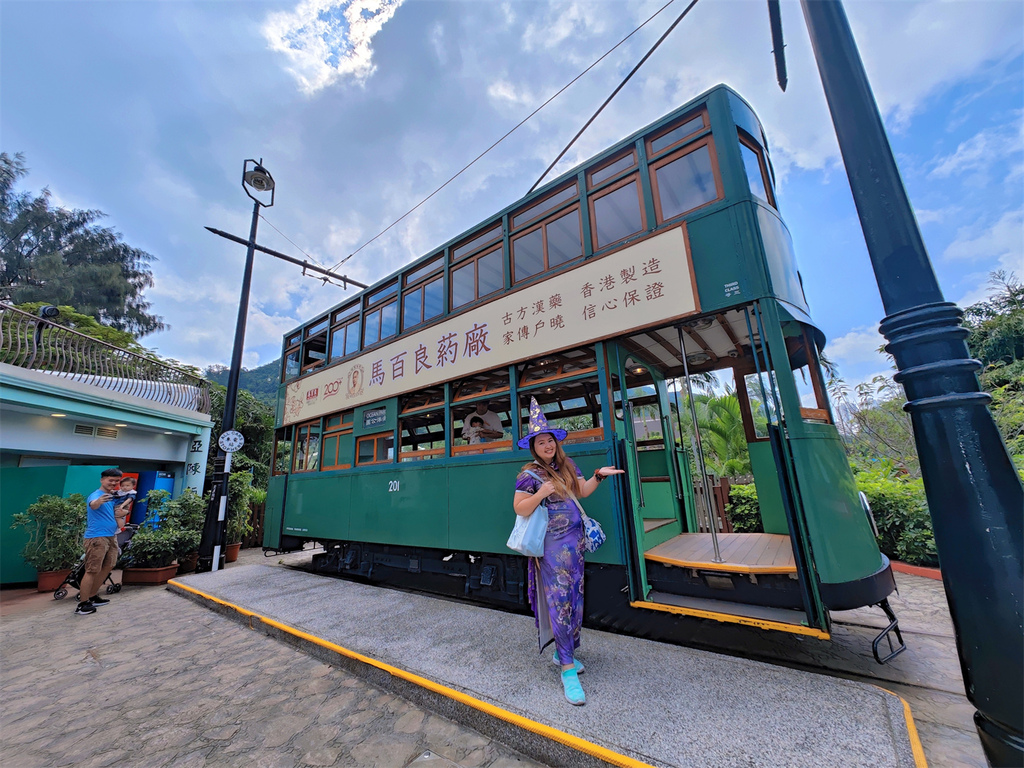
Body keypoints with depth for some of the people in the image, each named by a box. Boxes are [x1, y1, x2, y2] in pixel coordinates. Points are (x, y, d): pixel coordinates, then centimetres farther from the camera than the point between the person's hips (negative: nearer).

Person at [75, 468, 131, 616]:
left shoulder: (113, 497, 13)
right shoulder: (95, 495, -13)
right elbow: (92, 504, -38)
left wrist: (119, 514, -3)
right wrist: (99, 501, -59)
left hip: (111, 536, 9)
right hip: (97, 537, -9)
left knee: (107, 567, 16)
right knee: (92, 570, -8)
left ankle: (93, 597, 29)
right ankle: (82, 605, -1)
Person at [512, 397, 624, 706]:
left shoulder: (567, 465, 7)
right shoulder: (529, 474, -11)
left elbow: (582, 491, 16)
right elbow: (520, 509, -12)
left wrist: (599, 475, 2)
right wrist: (541, 494, -26)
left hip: (575, 540, 7)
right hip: (552, 545, -7)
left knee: (575, 599, 15)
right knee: (559, 602, -4)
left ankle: (563, 652, 34)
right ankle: (568, 671, 6)